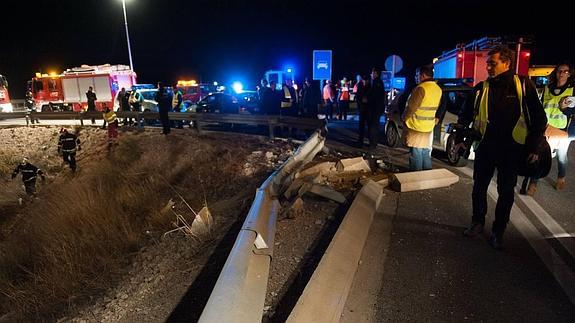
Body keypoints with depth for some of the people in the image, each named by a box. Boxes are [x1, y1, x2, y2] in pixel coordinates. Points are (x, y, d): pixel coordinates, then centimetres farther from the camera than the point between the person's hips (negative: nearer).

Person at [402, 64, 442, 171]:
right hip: (429, 127, 8)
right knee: (426, 154, 17)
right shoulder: (438, 89, 8)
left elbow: (411, 107, -18)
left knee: (416, 155, -1)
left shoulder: (421, 88, -19)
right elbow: (435, 108, 14)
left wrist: (404, 117, -1)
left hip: (416, 127, -8)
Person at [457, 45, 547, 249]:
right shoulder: (481, 88, 1)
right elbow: (465, 115, 9)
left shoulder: (523, 86, -4)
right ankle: (477, 223, 27)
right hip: (486, 146, 2)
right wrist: (460, 139, 4)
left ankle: (498, 231, 21)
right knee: (479, 187, 8)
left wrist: (535, 147, -3)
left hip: (512, 149, -2)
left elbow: (539, 118, 0)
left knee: (506, 192, 7)